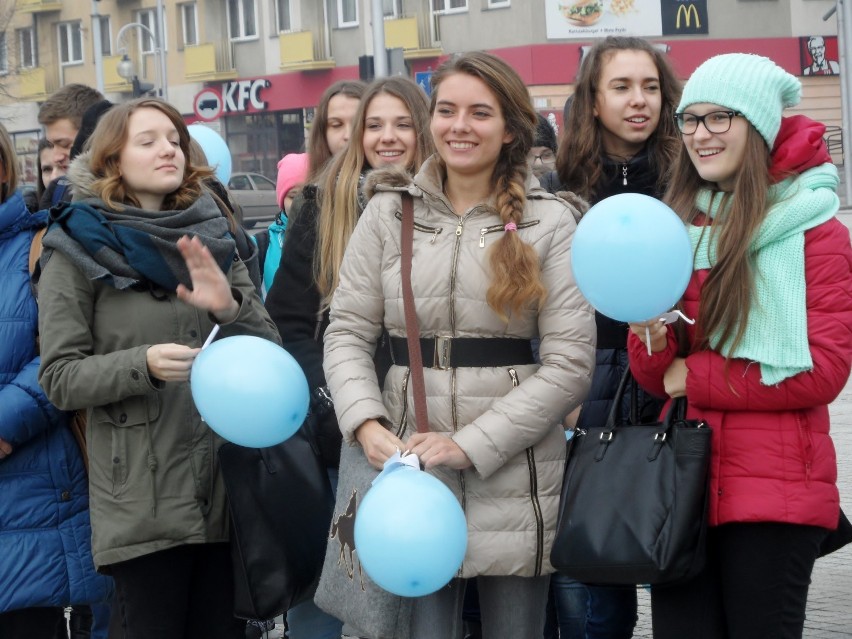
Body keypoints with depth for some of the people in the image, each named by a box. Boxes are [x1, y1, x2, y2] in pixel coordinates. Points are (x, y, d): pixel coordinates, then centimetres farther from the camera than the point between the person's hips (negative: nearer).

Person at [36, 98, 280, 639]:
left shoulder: (211, 236, 11)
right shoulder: (79, 248, 0)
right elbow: (60, 378, -4)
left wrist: (230, 309, -12)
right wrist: (142, 365, -21)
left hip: (228, 489, 4)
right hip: (142, 505, -3)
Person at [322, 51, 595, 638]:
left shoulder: (550, 222, 0)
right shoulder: (391, 211, 5)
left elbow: (571, 360, -6)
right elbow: (348, 333, 5)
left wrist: (472, 444, -13)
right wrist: (366, 424, -13)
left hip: (515, 478, 0)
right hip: (408, 467, 1)